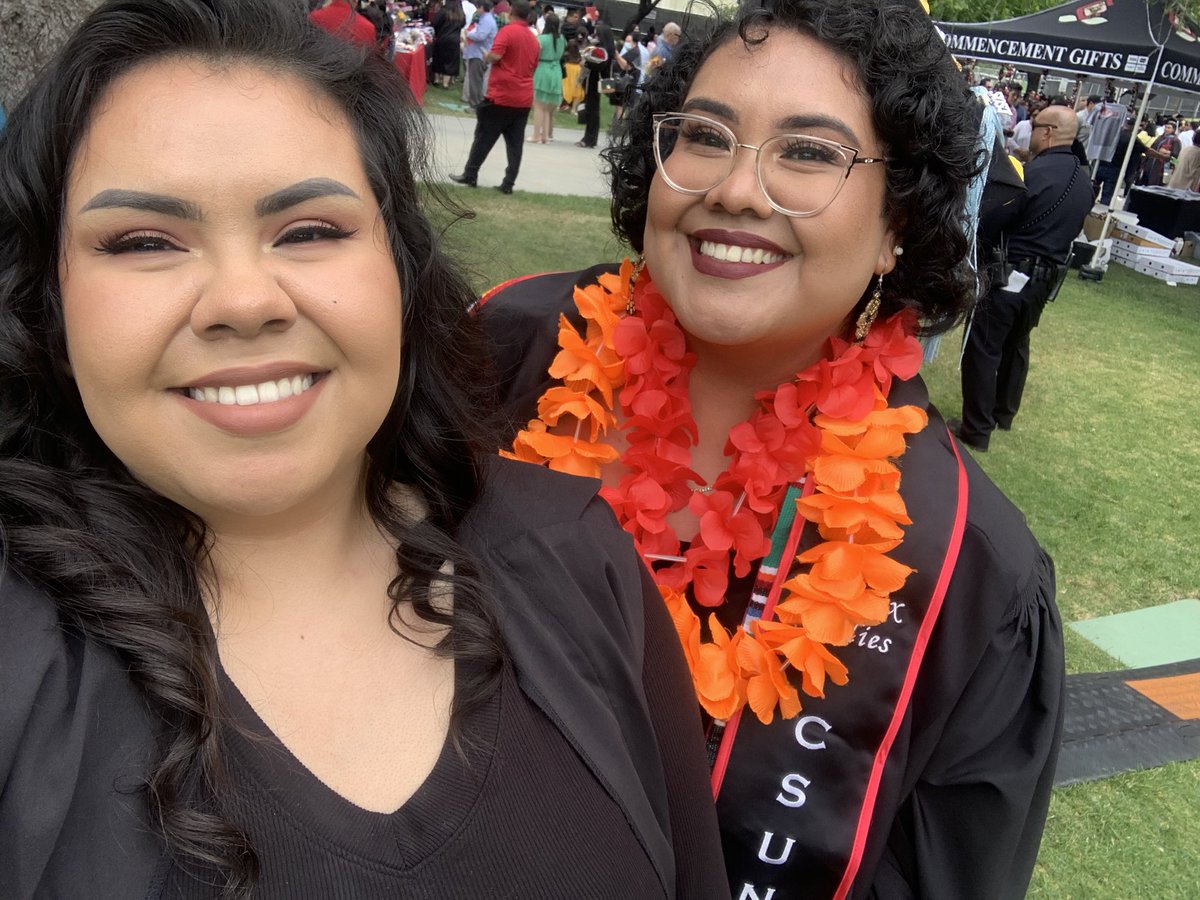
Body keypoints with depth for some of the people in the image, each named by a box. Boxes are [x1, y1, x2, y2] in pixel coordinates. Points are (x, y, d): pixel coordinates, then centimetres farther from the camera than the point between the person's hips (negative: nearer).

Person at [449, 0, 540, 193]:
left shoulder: (508, 31, -10)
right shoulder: (534, 39, 11)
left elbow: (494, 56, -20)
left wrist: (486, 56, 1)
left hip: (502, 96, -6)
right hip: (524, 99, 6)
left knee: (484, 138, 4)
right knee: (515, 143, 4)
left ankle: (470, 175, 10)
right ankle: (508, 184, 3)